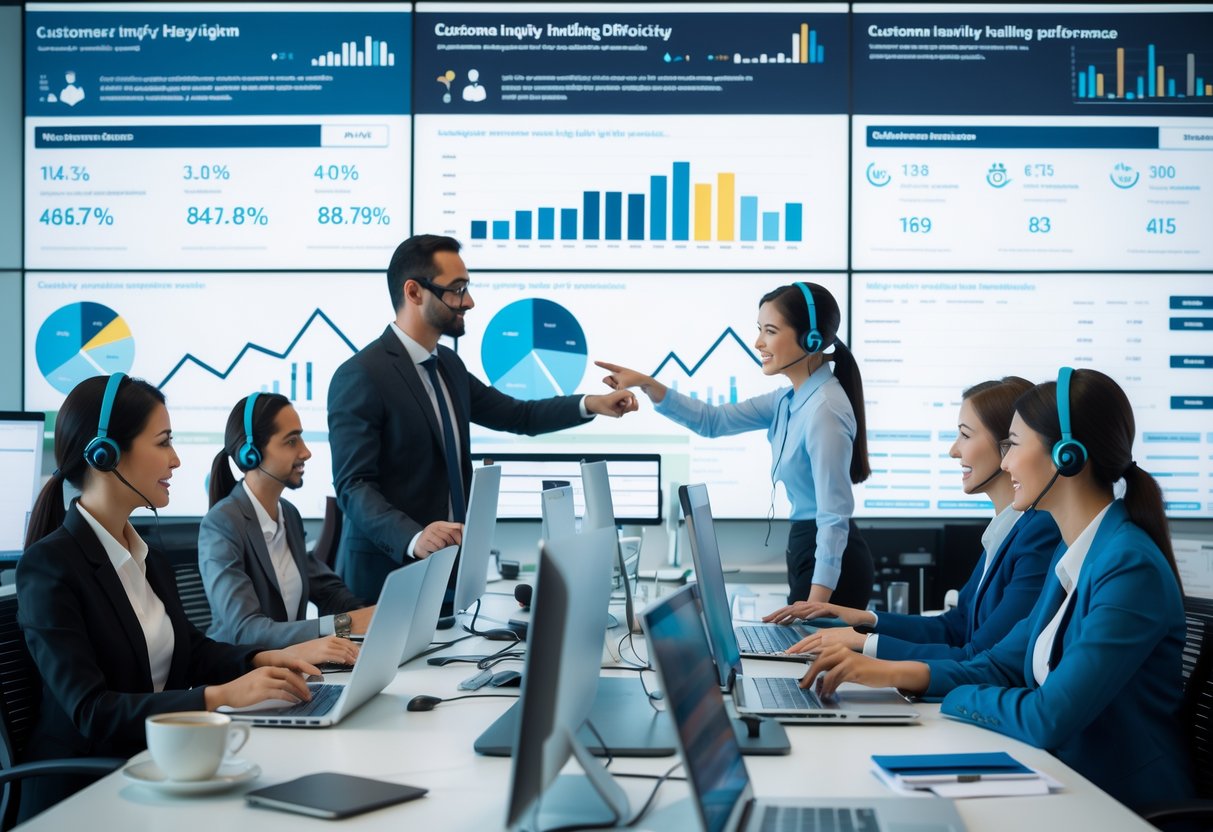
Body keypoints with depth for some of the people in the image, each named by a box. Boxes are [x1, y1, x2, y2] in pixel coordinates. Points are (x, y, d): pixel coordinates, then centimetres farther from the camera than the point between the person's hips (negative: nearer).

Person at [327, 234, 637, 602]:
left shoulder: (449, 364, 11)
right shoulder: (361, 376, -14)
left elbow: (517, 416, 19)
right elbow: (354, 485, -20)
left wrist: (591, 404, 4)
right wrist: (413, 539, -36)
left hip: (447, 568, 7)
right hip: (389, 572, -7)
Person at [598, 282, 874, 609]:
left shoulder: (824, 411, -22)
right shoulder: (790, 400, 6)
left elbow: (834, 516, -24)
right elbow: (713, 421, 13)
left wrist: (814, 604, -27)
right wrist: (647, 384, 2)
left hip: (830, 560, -9)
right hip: (809, 545, 9)